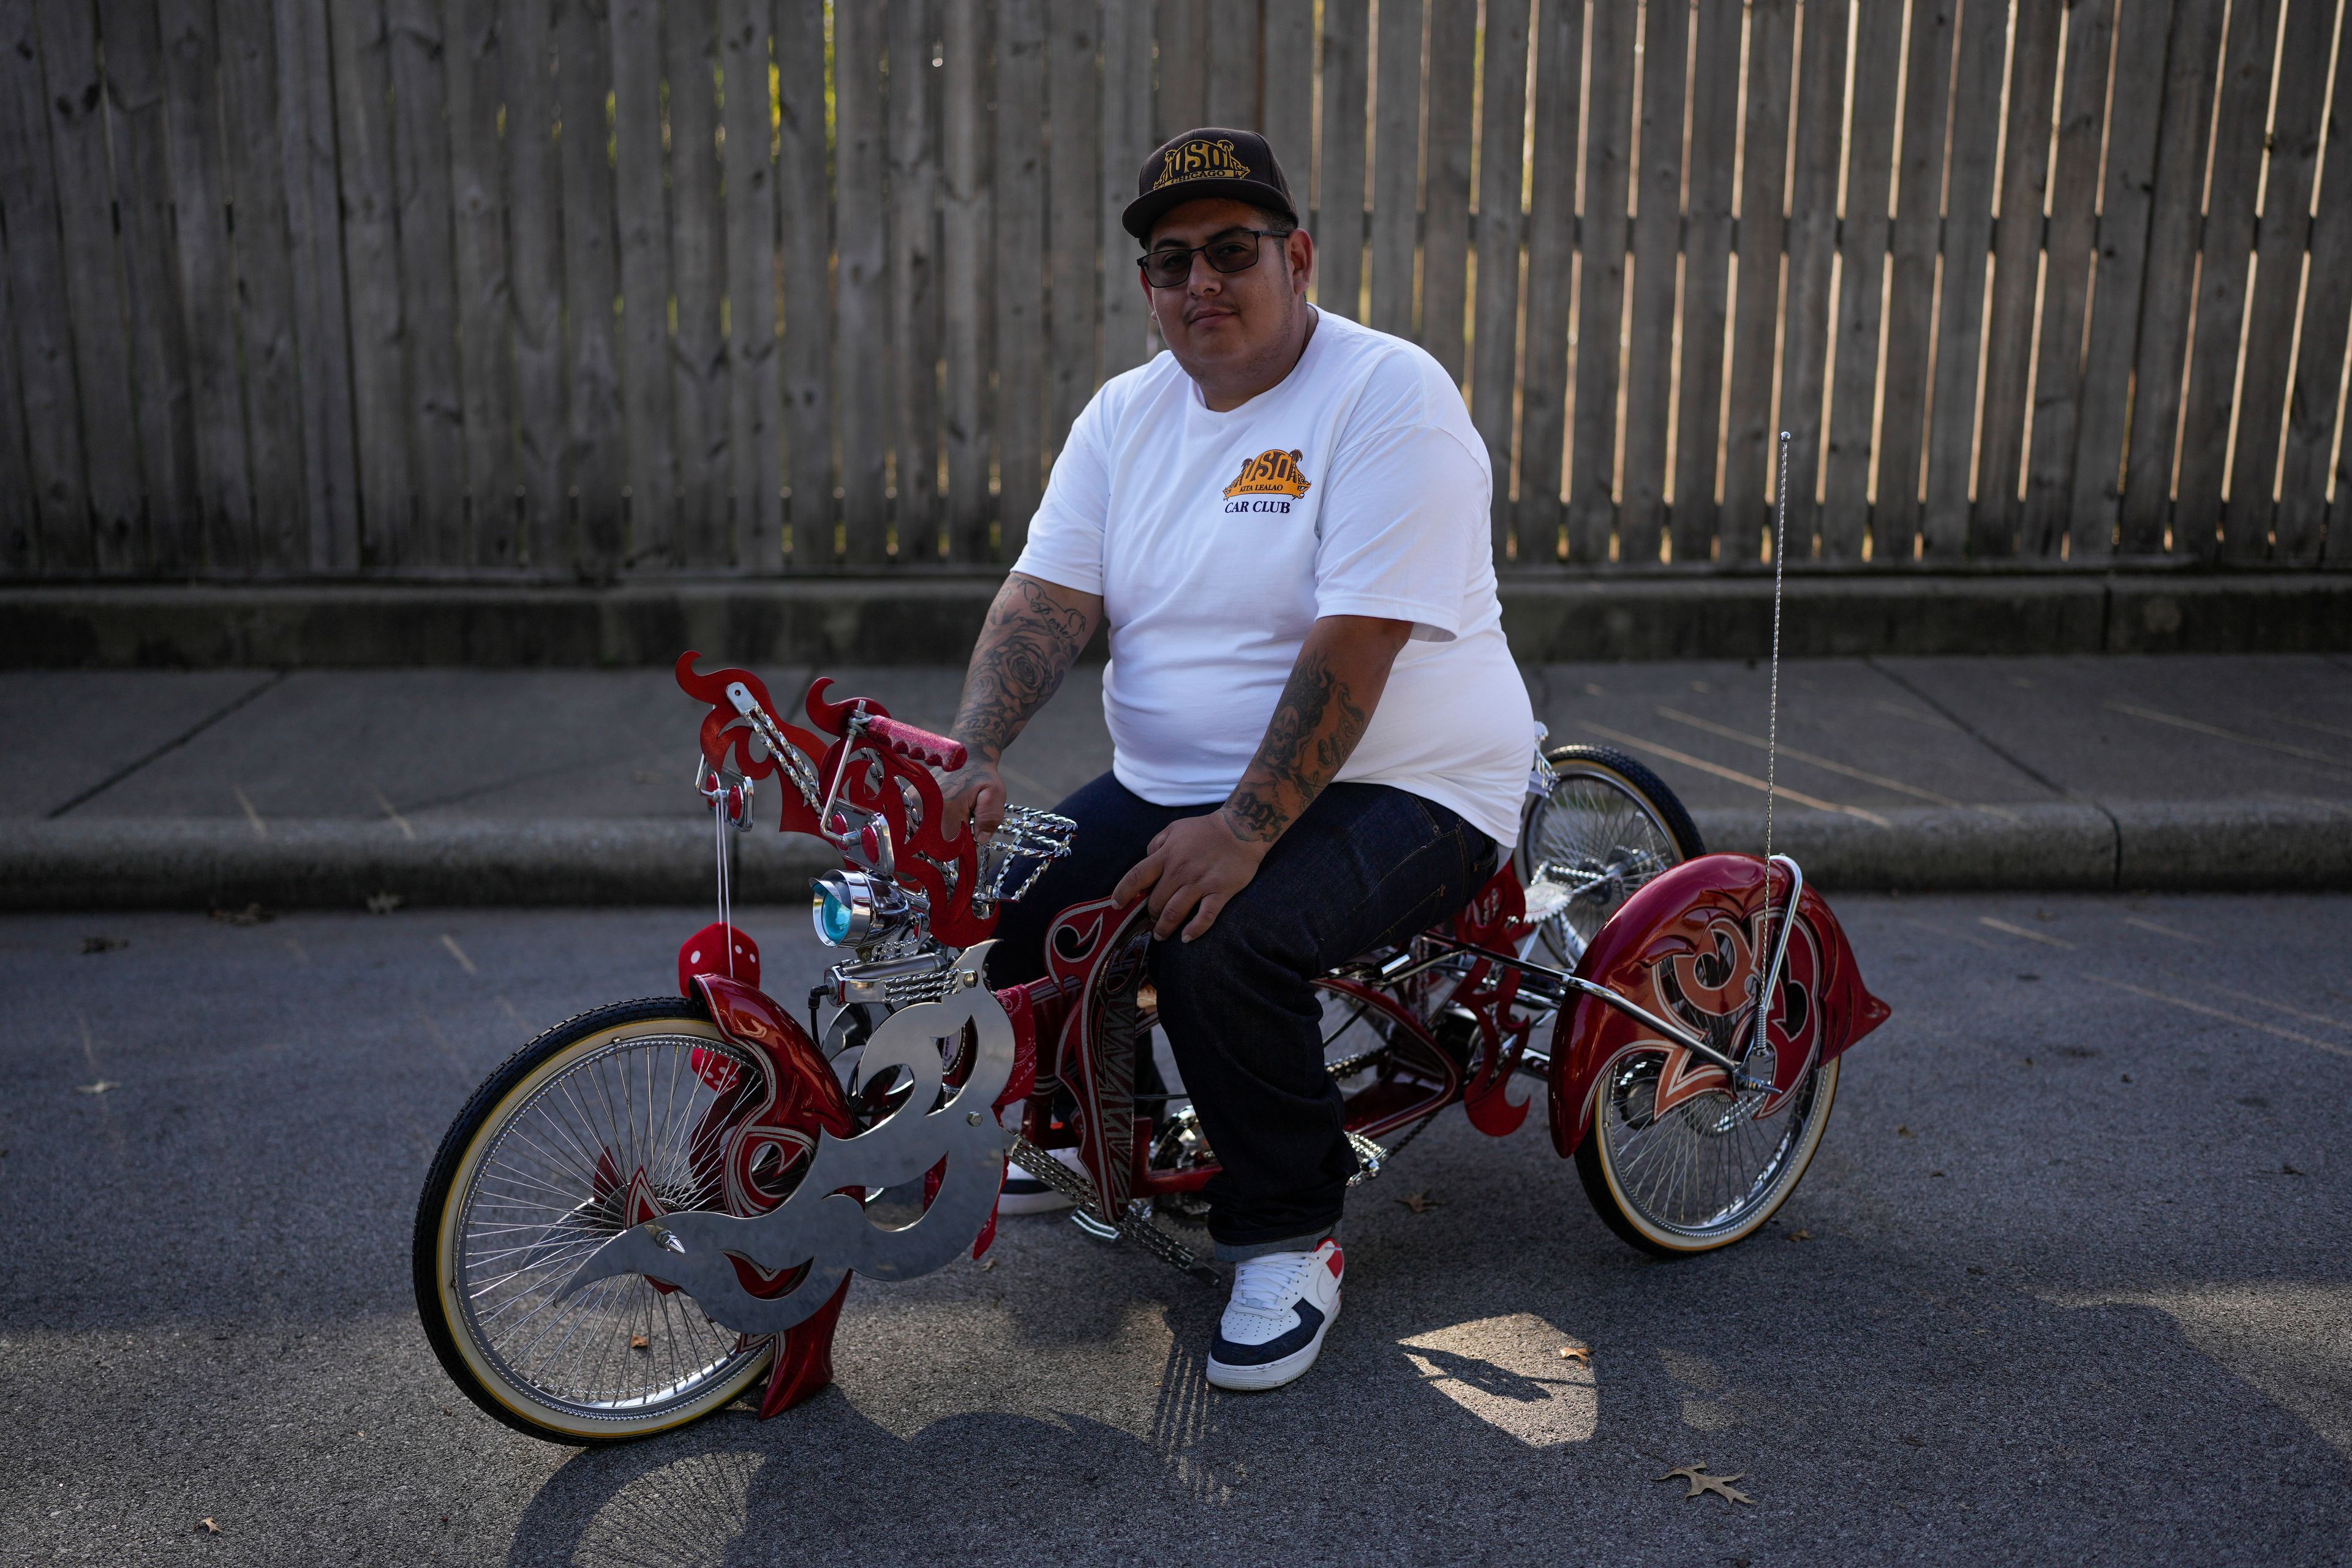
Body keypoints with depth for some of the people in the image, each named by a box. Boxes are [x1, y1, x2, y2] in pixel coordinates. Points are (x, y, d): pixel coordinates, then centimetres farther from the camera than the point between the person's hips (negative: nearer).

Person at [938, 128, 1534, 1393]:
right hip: (1170, 786, 7)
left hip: (1398, 791, -6)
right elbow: (1046, 597, -2)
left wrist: (1241, 832, -30)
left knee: (1225, 944, -33)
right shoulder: (1126, 414, 8)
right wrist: (971, 758, -19)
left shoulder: (1389, 397, -13)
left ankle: (1290, 1235, -6)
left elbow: (1353, 647, -23)